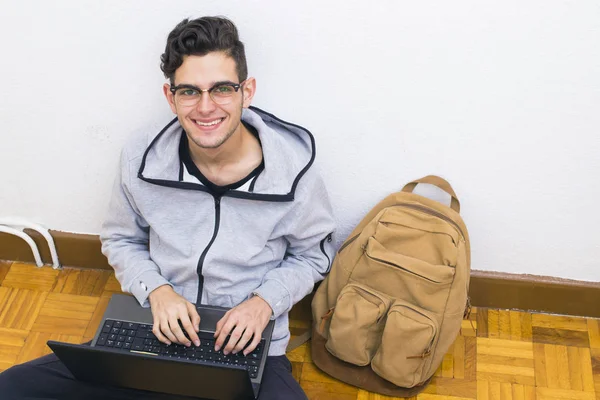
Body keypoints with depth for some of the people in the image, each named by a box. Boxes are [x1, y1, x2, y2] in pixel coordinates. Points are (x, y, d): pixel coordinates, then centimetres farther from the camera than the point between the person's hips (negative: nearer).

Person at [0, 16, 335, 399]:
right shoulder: (141, 158, -7)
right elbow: (120, 239, 10)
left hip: (249, 350, -2)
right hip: (159, 335, 2)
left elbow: (312, 256, 3)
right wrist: (156, 289, -9)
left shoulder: (294, 170, -13)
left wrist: (265, 301, -14)